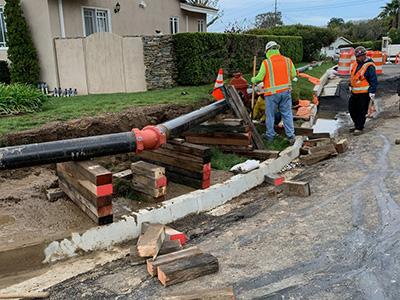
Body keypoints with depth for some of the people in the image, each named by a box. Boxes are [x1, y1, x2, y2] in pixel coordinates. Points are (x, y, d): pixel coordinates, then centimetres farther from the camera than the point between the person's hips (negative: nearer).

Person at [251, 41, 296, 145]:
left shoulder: (266, 62, -9)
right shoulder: (288, 60, 3)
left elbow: (259, 78, -9)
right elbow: (293, 75, 12)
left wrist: (253, 80, 12)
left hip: (272, 93, -3)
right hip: (286, 91, 4)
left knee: (270, 115, 11)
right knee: (287, 114, 9)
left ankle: (270, 135, 23)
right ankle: (291, 136, 9)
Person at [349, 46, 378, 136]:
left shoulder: (369, 66, -15)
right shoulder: (356, 64, 10)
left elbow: (374, 81, -15)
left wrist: (372, 93, -18)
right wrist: (350, 87, 24)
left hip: (364, 94, -8)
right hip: (355, 93, 8)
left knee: (361, 111, 0)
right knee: (352, 109, 14)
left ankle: (359, 128, 11)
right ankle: (357, 125, 30)